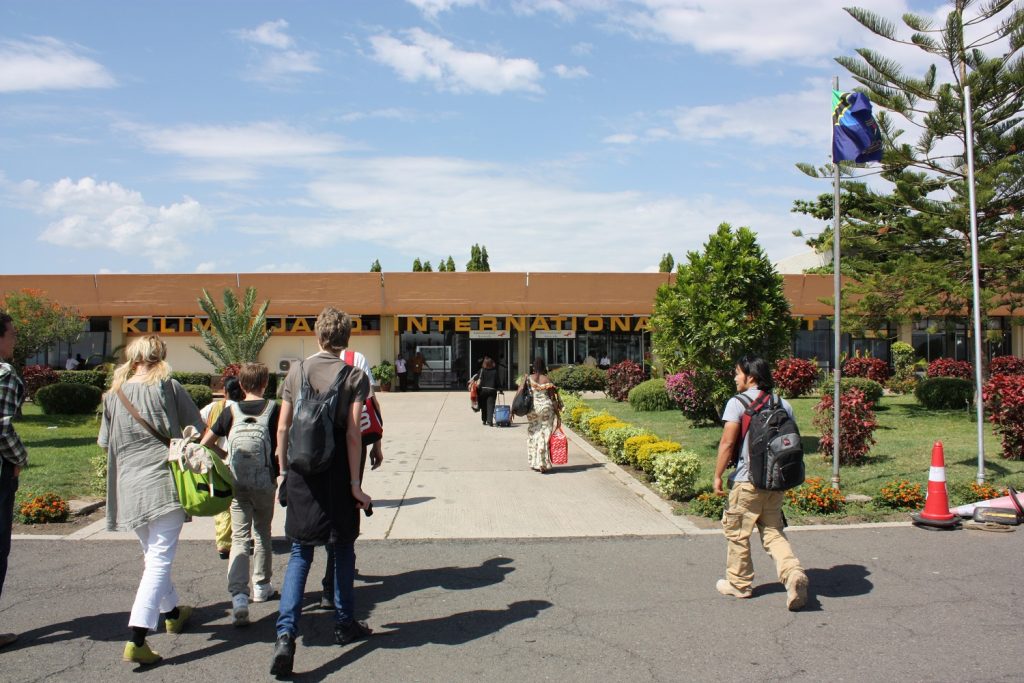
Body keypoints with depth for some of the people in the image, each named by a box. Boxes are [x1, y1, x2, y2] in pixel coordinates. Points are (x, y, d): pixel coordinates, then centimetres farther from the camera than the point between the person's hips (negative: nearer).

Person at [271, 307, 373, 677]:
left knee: (300, 553, 9)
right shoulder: (354, 376, -7)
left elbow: (282, 428, 3)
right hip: (337, 473, -2)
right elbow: (353, 433, -12)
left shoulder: (297, 371, 2)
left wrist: (283, 470, 13)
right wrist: (355, 482, -8)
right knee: (343, 549, 15)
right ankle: (344, 624, 28)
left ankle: (285, 632, -6)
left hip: (302, 473, 2)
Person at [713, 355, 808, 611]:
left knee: (738, 533, 10)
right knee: (773, 532, 13)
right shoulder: (783, 405, 8)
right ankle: (793, 572, -9)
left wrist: (718, 475, -8)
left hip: (747, 480, -5)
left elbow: (727, 442, -15)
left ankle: (739, 583, 21)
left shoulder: (737, 403, -10)